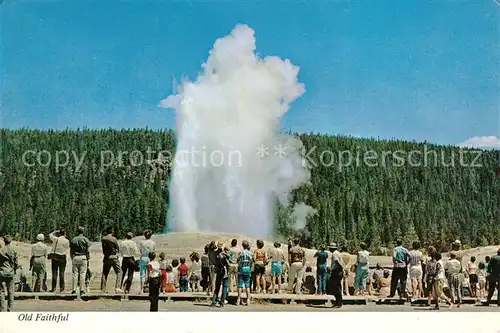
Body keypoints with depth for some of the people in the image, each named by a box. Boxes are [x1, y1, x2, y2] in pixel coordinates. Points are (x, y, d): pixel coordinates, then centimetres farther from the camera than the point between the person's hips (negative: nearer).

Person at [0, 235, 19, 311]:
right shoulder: (14, 250, -4)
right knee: (10, 292, 9)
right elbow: (16, 263, -1)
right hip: (10, 273, 1)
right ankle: (9, 309, 12)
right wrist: (15, 270, 16)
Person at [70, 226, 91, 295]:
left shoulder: (73, 240, 6)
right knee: (82, 274, -1)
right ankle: (82, 289, -3)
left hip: (75, 257, 2)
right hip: (83, 257, -2)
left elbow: (71, 251, 8)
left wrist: (72, 259, 15)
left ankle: (74, 289, 2)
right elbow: (88, 251, -4)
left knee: (75, 274, 5)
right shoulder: (85, 239, -1)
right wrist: (88, 259, 4)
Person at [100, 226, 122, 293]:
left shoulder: (103, 239, 1)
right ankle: (117, 287, -12)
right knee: (119, 272, 2)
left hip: (106, 257, 4)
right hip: (114, 257, -4)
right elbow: (118, 249, -2)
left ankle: (102, 289, 13)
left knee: (104, 273, 12)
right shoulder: (114, 239, -10)